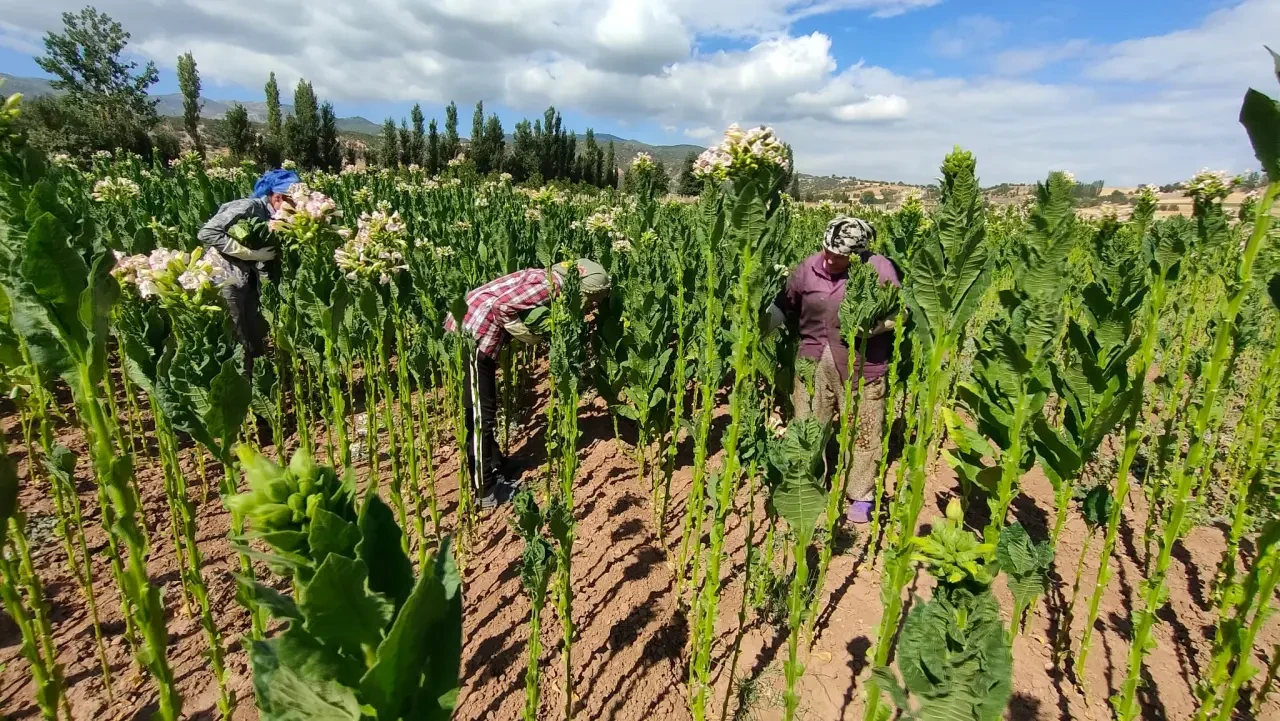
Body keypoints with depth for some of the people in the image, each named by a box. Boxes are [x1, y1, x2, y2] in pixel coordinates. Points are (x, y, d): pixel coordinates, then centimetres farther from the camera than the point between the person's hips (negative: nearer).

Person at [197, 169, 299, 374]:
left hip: (250, 279, 7)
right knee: (239, 342, -2)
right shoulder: (248, 207, -20)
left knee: (260, 337, 11)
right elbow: (206, 233, -24)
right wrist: (252, 254, -24)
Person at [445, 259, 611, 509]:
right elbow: (501, 307, -22)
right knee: (480, 415, -1)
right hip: (470, 332, -10)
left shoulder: (550, 281, 14)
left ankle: (495, 475, 33)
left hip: (472, 330, 10)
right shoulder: (549, 285, -17)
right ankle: (484, 493, 11)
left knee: (486, 410, 19)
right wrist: (531, 336, -10)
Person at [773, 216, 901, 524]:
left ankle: (861, 497, 30)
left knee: (863, 431, 10)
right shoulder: (809, 267, -2)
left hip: (860, 365, -2)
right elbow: (784, 304, 7)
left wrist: (870, 326, -21)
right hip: (814, 361, 3)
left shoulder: (879, 268, -9)